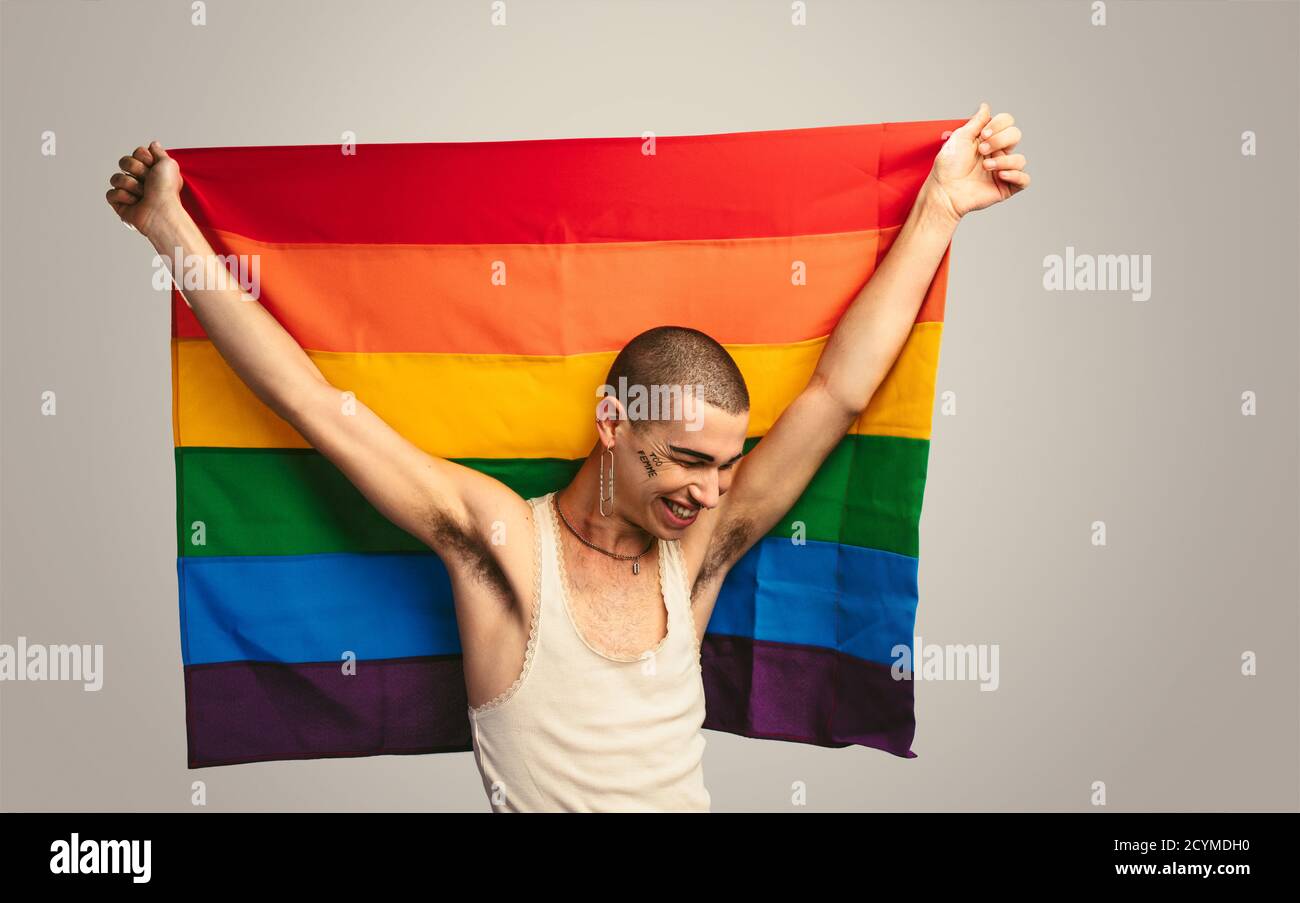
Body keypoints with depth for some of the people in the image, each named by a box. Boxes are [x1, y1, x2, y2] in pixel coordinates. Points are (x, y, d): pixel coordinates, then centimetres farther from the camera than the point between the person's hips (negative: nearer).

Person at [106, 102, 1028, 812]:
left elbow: (839, 391, -3)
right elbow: (313, 403, -11)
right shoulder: (501, 539, -11)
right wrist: (171, 229, -10)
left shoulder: (696, 551, -2)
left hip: (686, 792, 3)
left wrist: (942, 206, -2)